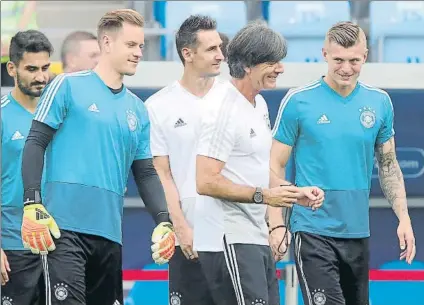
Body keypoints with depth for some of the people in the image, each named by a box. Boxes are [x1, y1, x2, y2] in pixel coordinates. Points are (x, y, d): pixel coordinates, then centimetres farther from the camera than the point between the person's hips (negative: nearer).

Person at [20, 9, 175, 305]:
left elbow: (146, 173, 18)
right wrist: (33, 204, -13)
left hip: (110, 233, 6)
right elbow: (36, 144, -2)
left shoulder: (138, 110, 16)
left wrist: (163, 221, 3)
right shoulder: (68, 86, 1)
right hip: (65, 225, -6)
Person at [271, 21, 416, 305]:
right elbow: (276, 166, -2)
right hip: (314, 231, -4)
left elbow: (388, 165, 14)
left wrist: (404, 218, 5)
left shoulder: (380, 102, 5)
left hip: (358, 232, 4)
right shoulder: (299, 101, -6)